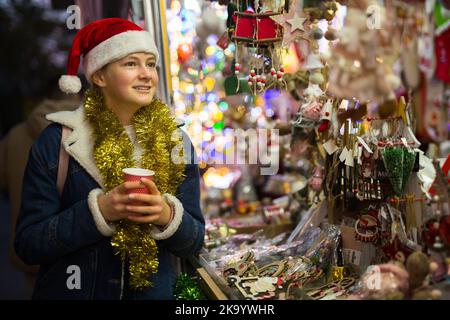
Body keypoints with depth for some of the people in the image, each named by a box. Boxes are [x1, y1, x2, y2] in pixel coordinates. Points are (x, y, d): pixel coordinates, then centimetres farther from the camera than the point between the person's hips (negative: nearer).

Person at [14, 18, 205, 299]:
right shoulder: (57, 141, -11)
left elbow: (194, 242, -3)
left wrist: (167, 215, -23)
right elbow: (27, 244, -13)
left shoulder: (176, 142, -4)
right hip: (72, 290, -2)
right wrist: (99, 211, -26)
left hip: (155, 292, 2)